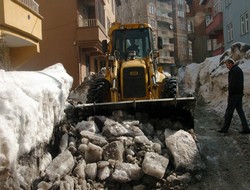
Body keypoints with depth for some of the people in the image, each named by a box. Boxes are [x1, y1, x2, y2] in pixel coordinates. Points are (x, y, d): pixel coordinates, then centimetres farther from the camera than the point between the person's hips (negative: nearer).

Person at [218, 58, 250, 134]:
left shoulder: (233, 71, -16)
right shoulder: (239, 69, 16)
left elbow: (232, 84, -21)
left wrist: (229, 95, -17)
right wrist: (241, 92, 21)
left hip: (234, 94, -10)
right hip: (240, 93, 10)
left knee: (229, 111, -1)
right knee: (240, 110, 10)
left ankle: (225, 128, 7)